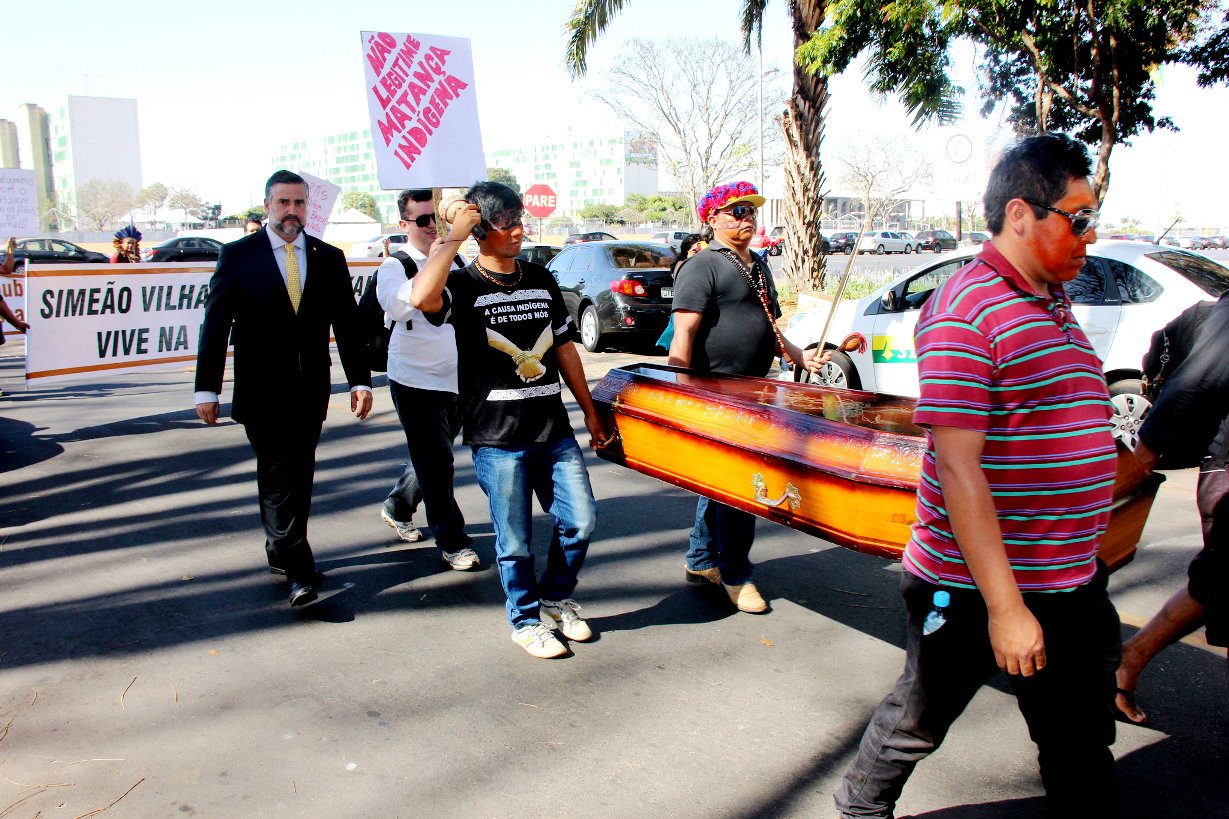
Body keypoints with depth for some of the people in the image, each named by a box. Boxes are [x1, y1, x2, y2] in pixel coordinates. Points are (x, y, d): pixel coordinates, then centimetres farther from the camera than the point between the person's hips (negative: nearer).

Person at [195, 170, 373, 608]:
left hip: (311, 391, 3)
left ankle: (281, 551, 29)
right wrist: (206, 388, -6)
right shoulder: (238, 255, -2)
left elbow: (347, 323, 7)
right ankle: (298, 569, 0)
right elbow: (216, 325, -3)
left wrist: (360, 379, 0)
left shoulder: (329, 257, 6)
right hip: (261, 391, -3)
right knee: (278, 475, -5)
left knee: (298, 474, 10)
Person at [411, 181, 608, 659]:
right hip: (497, 439, -5)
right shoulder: (464, 287, -7)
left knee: (580, 521, 6)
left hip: (554, 431, 5)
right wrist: (455, 234, -21)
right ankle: (526, 621, 28)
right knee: (514, 541, 6)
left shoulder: (542, 280, 10)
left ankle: (556, 599, 31)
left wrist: (589, 410, 16)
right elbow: (422, 297, -31)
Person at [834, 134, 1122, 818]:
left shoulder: (1057, 304, 12)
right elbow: (957, 466, -23)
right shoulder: (966, 310, -18)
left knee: (1083, 750, 17)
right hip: (974, 588, -8)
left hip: (1074, 583, 8)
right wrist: (1004, 606, -23)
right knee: (920, 720, 14)